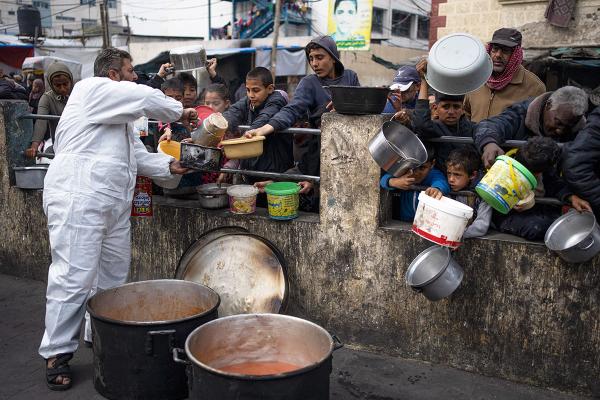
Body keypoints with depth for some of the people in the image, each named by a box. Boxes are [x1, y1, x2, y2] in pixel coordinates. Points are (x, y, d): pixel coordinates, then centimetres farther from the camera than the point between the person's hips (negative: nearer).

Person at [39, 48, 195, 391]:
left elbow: (136, 154, 22)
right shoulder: (93, 89, -4)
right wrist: (179, 112, 4)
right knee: (75, 278, -8)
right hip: (79, 200, -10)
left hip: (113, 205, 10)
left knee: (114, 275, 13)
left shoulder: (119, 113, 25)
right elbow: (146, 98, -12)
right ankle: (57, 353, 2)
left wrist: (168, 166, 10)